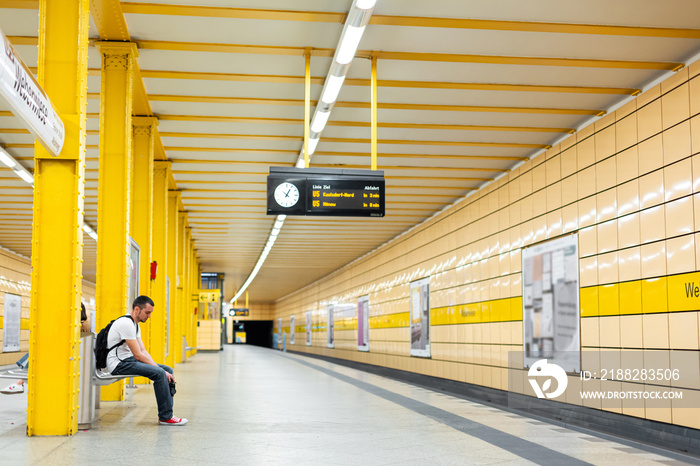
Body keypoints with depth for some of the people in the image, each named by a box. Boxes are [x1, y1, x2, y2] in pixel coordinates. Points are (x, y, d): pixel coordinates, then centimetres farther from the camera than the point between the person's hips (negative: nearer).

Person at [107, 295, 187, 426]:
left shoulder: (135, 325, 14)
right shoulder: (126, 323, -19)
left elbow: (143, 351, 13)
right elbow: (138, 355, -21)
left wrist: (162, 370, 1)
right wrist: (159, 369, -17)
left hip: (128, 361, 10)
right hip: (118, 365, -10)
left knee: (168, 370, 2)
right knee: (160, 373, -24)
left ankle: (166, 414, 1)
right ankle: (165, 417, -16)